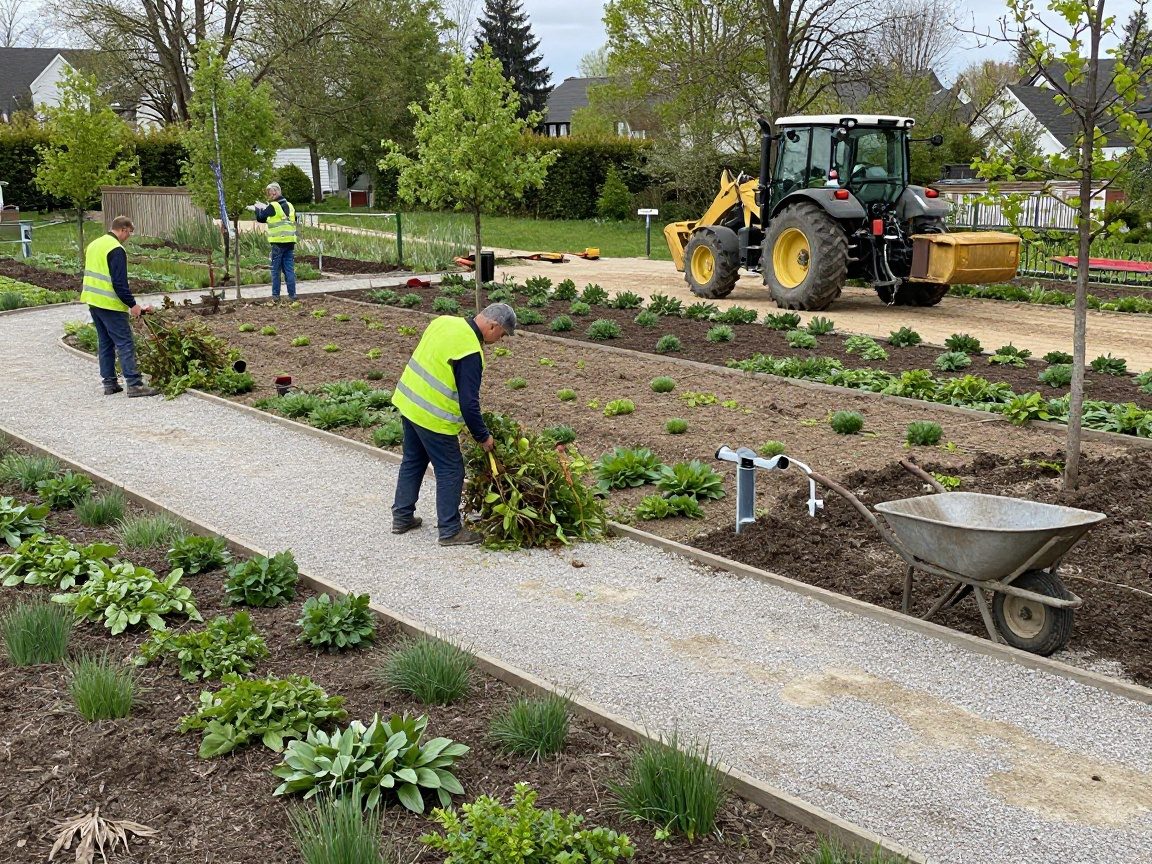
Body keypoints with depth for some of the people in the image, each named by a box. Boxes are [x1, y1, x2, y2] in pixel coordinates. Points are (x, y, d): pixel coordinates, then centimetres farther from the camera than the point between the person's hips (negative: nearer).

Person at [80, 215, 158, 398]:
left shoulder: (94, 245, 15)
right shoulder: (116, 249, -15)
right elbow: (120, 283, -20)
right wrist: (132, 304, -14)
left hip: (93, 301, 9)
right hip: (110, 304, -9)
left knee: (105, 343, 14)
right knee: (125, 343, -8)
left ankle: (109, 383, 15)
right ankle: (134, 385, -12)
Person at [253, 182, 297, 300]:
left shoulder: (273, 206, -9)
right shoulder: (290, 206, 10)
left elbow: (260, 218, -1)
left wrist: (258, 208, 18)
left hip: (278, 243, -5)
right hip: (290, 241, 5)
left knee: (276, 270, 4)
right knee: (290, 269, 6)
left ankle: (275, 295, 6)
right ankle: (292, 294, 3)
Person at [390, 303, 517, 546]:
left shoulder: (444, 321, 2)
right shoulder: (470, 352, -23)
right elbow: (469, 403, -22)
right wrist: (482, 437, -8)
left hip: (407, 401, 9)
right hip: (432, 417, -9)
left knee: (413, 461, 22)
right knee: (451, 471, 4)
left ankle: (402, 517, 32)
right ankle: (450, 531, 11)